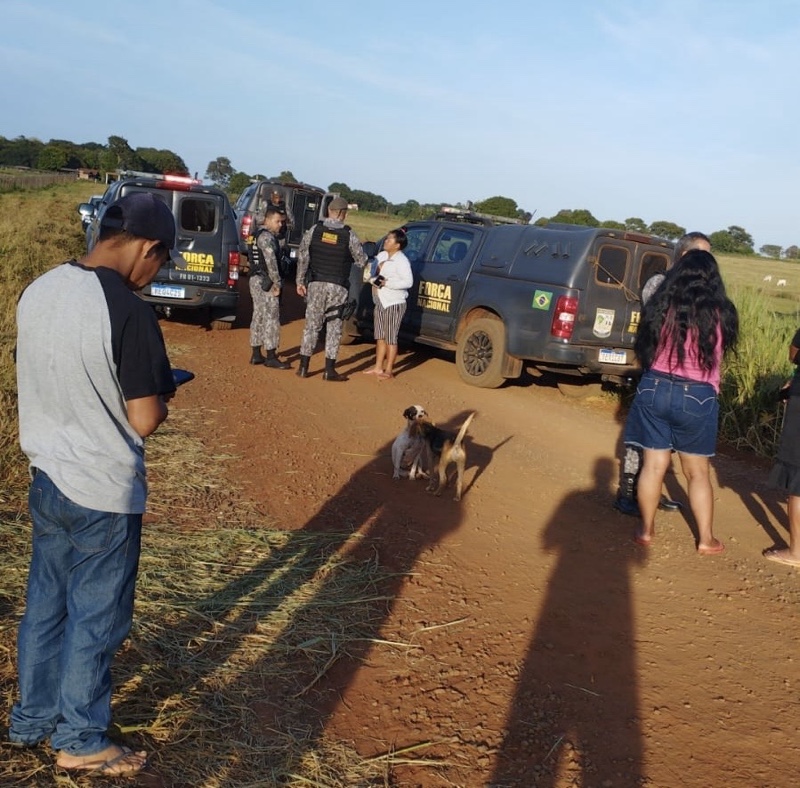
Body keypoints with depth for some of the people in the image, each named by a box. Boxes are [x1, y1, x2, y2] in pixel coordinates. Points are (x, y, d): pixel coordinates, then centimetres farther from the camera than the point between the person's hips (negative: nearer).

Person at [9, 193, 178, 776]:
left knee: (44, 605, 22)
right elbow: (146, 420, -20)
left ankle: (30, 720, 39)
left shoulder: (38, 291, 0)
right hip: (104, 493, -7)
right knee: (95, 619, 11)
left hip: (46, 478, 7)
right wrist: (162, 394, 0)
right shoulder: (129, 312, -23)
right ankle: (80, 740, 29)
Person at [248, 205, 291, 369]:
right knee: (271, 318, -7)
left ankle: (256, 354, 17)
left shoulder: (261, 234, 19)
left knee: (259, 317, 12)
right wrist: (277, 282, -19)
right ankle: (271, 357, -4)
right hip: (265, 282, -11)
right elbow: (271, 261, -22)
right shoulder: (266, 236, -14)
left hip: (257, 280, 11)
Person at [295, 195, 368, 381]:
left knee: (312, 324, 8)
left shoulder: (314, 230, -1)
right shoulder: (349, 236, -6)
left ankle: (303, 367, 9)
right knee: (334, 327, 5)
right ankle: (329, 370, 6)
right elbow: (362, 261, -2)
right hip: (338, 287, -2)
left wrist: (300, 281, 5)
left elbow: (303, 257, -1)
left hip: (316, 284, 2)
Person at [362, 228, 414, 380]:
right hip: (380, 303, 8)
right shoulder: (382, 256, 10)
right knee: (380, 337, 13)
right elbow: (374, 273, 21)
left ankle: (389, 371, 5)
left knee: (390, 338, -2)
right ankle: (378, 368, 21)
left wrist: (387, 283, -22)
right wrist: (373, 278, -1)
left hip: (394, 304, -8)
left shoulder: (401, 260, -14)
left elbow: (408, 281, -20)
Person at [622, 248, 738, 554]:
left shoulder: (660, 306, -4)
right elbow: (721, 352, 6)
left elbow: (643, 348, 5)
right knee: (698, 472, 12)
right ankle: (706, 539, 21)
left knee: (653, 465, 11)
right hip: (697, 397, -1)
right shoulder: (721, 313, -8)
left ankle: (646, 530, 20)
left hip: (655, 389, 1)